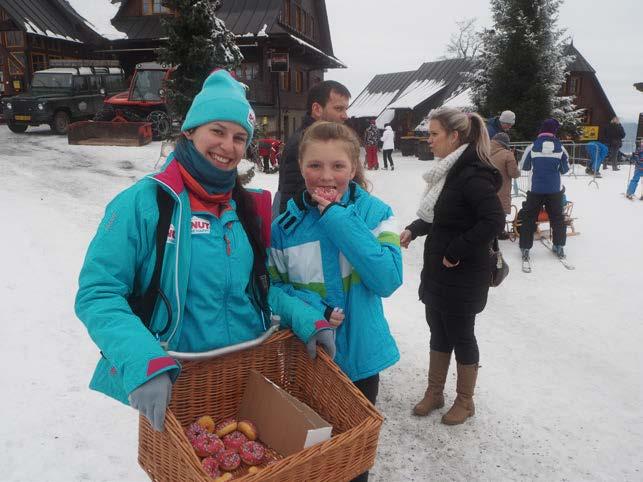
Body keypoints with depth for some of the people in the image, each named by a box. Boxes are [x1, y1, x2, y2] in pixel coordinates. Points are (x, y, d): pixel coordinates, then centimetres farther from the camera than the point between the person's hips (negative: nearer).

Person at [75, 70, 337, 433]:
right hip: (173, 388, -4)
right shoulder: (144, 202, -15)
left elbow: (259, 286, 8)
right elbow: (98, 294, -18)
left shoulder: (244, 207, 1)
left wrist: (304, 317, -10)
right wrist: (143, 364, -33)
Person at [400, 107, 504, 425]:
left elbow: (494, 220, -28)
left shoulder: (473, 174, -21)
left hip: (463, 276, -8)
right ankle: (434, 393, 36)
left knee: (461, 336, 8)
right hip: (437, 271, 9)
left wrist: (457, 252, -22)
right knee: (438, 332, 18)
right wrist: (414, 229, 4)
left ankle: (465, 401, 29)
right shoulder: (448, 170, 7)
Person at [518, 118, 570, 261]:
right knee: (557, 217, 17)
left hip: (536, 190, -1)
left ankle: (525, 248, 6)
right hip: (555, 190, 2)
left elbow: (524, 166, 3)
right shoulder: (560, 147, -4)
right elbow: (565, 169, 7)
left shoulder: (533, 146, -8)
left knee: (529, 218, 7)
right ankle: (559, 246, 24)